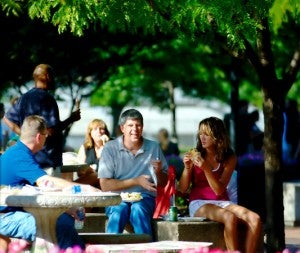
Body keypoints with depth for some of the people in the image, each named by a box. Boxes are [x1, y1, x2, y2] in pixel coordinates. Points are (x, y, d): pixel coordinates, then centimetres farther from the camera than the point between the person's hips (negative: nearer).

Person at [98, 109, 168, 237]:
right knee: (119, 210, -35)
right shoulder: (110, 148, -1)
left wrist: (158, 172, -9)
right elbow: (105, 185, -6)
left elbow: (163, 183, 15)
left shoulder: (153, 147, 8)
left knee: (138, 209, -33)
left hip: (144, 197, 1)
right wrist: (136, 181, -10)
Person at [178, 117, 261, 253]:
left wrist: (206, 168, -20)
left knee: (255, 219, -25)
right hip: (199, 204, -3)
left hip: (222, 202, 3)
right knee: (230, 218, -35)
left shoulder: (229, 158, 3)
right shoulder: (195, 154, 1)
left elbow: (219, 190, -8)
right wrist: (187, 168, -17)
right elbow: (182, 189, -1)